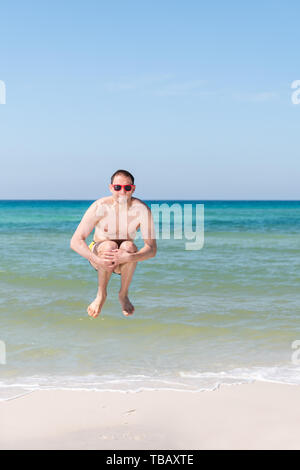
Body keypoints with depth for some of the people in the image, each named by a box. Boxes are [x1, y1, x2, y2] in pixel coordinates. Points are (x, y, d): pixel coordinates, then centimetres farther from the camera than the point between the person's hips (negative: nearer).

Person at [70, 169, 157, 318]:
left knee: (129, 246, -31)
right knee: (109, 246, -33)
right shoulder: (100, 206, -21)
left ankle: (123, 295, -8)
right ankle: (101, 294, -10)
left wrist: (128, 257, -42)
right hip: (98, 253, -1)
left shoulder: (141, 210, -18)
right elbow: (75, 242, -23)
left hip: (125, 264, 1)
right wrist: (97, 260, -40)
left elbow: (152, 249, -22)